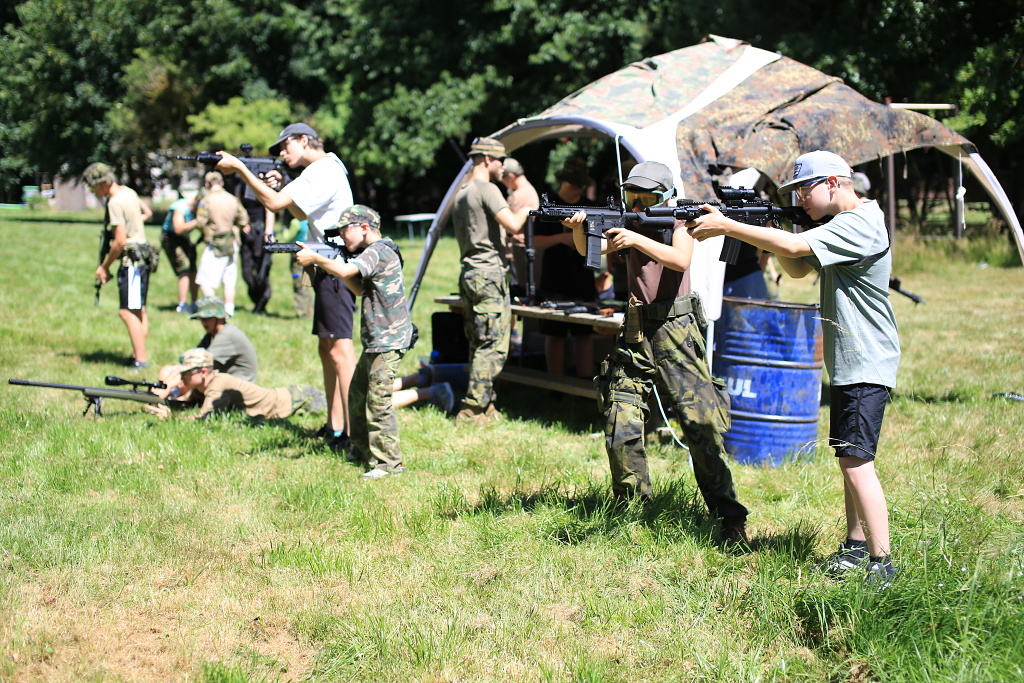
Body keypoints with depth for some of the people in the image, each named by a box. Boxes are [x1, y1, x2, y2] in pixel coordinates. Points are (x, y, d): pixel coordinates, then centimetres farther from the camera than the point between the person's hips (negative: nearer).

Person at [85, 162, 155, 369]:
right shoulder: (129, 192, 10)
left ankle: (140, 360, -14)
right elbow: (147, 213, 30)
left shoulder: (115, 202, -17)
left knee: (127, 311, -11)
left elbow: (120, 241, -20)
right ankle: (138, 355, 18)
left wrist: (104, 266, -10)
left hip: (132, 260, -10)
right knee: (139, 310, 13)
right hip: (141, 258, 10)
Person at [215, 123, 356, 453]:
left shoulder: (321, 172, -14)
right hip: (330, 268, 11)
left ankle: (353, 434, -15)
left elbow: (275, 203, -21)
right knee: (327, 349, 13)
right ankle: (335, 427, 18)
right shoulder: (325, 168, 19)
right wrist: (281, 187, 10)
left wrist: (240, 169, -15)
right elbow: (301, 213, 26)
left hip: (335, 270, -11)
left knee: (340, 348, -13)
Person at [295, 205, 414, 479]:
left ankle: (389, 462, -5)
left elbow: (346, 271, -30)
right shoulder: (375, 252, 17)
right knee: (357, 394, 17)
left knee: (378, 400, -10)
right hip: (376, 341, 11)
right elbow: (359, 289, 19)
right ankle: (364, 449, 30)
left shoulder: (379, 252, -15)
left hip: (388, 341, -11)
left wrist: (315, 258, -19)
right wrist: (332, 263, 7)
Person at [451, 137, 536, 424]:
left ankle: (485, 406, 16)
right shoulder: (487, 190, -11)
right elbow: (513, 225, -21)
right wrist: (525, 210, 1)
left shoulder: (461, 194, 18)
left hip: (468, 273, 10)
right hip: (489, 274, -10)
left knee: (478, 344, 12)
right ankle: (472, 410, -9)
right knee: (493, 346, -7)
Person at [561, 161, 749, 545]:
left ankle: (730, 519, -4)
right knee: (621, 429, 1)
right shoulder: (628, 225, 11)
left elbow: (681, 259, -21)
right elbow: (590, 250, -4)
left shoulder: (678, 223, 0)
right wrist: (580, 228, -25)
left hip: (676, 331, -5)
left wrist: (637, 240, -32)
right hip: (635, 335, 5)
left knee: (701, 425, -8)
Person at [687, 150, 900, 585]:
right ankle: (856, 546, 27)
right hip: (847, 364, 11)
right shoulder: (841, 226, 15)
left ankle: (881, 565, -13)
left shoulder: (861, 224, -17)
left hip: (866, 365, -11)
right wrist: (766, 230, 0)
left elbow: (794, 246, -26)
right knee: (848, 458, 16)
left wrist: (726, 226, -22)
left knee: (857, 461, -14)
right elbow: (797, 269, 18)